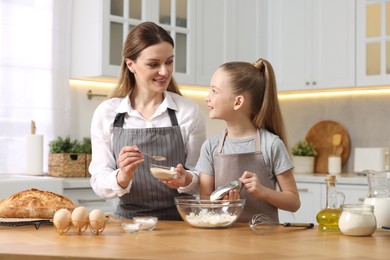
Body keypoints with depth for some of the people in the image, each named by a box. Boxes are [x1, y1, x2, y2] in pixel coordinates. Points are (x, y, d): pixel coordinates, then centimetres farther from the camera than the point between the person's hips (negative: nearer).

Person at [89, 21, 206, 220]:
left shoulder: (189, 112, 1)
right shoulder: (106, 113, 2)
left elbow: (201, 179, 8)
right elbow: (98, 183, 2)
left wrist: (186, 180, -14)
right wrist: (122, 177, -18)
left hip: (178, 220, -1)